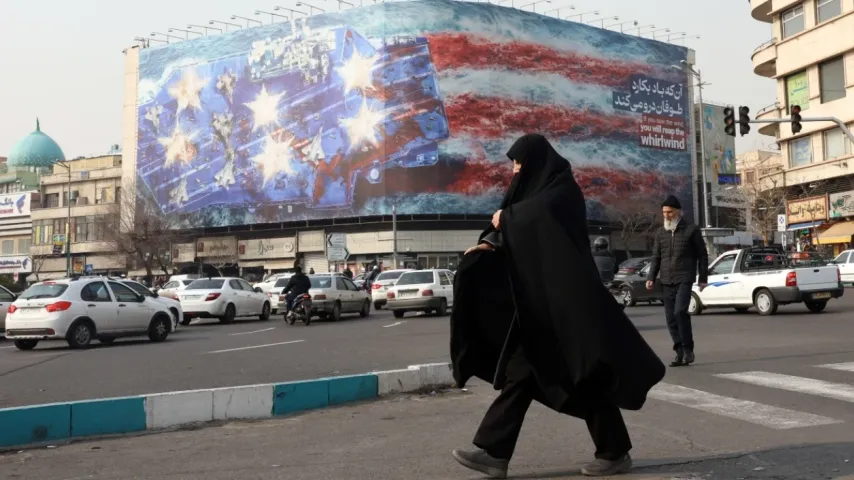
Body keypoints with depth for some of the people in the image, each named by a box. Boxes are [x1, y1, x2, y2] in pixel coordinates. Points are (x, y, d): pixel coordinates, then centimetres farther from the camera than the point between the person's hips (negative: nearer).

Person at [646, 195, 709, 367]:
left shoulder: (691, 230, 0)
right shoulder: (660, 232, 13)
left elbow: (702, 255, 3)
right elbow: (656, 257, 15)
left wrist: (703, 278, -1)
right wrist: (651, 278, 5)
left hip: (684, 279, -5)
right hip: (666, 281, 5)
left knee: (680, 311, -20)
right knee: (670, 318, 2)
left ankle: (688, 349, -7)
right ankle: (680, 352, 10)